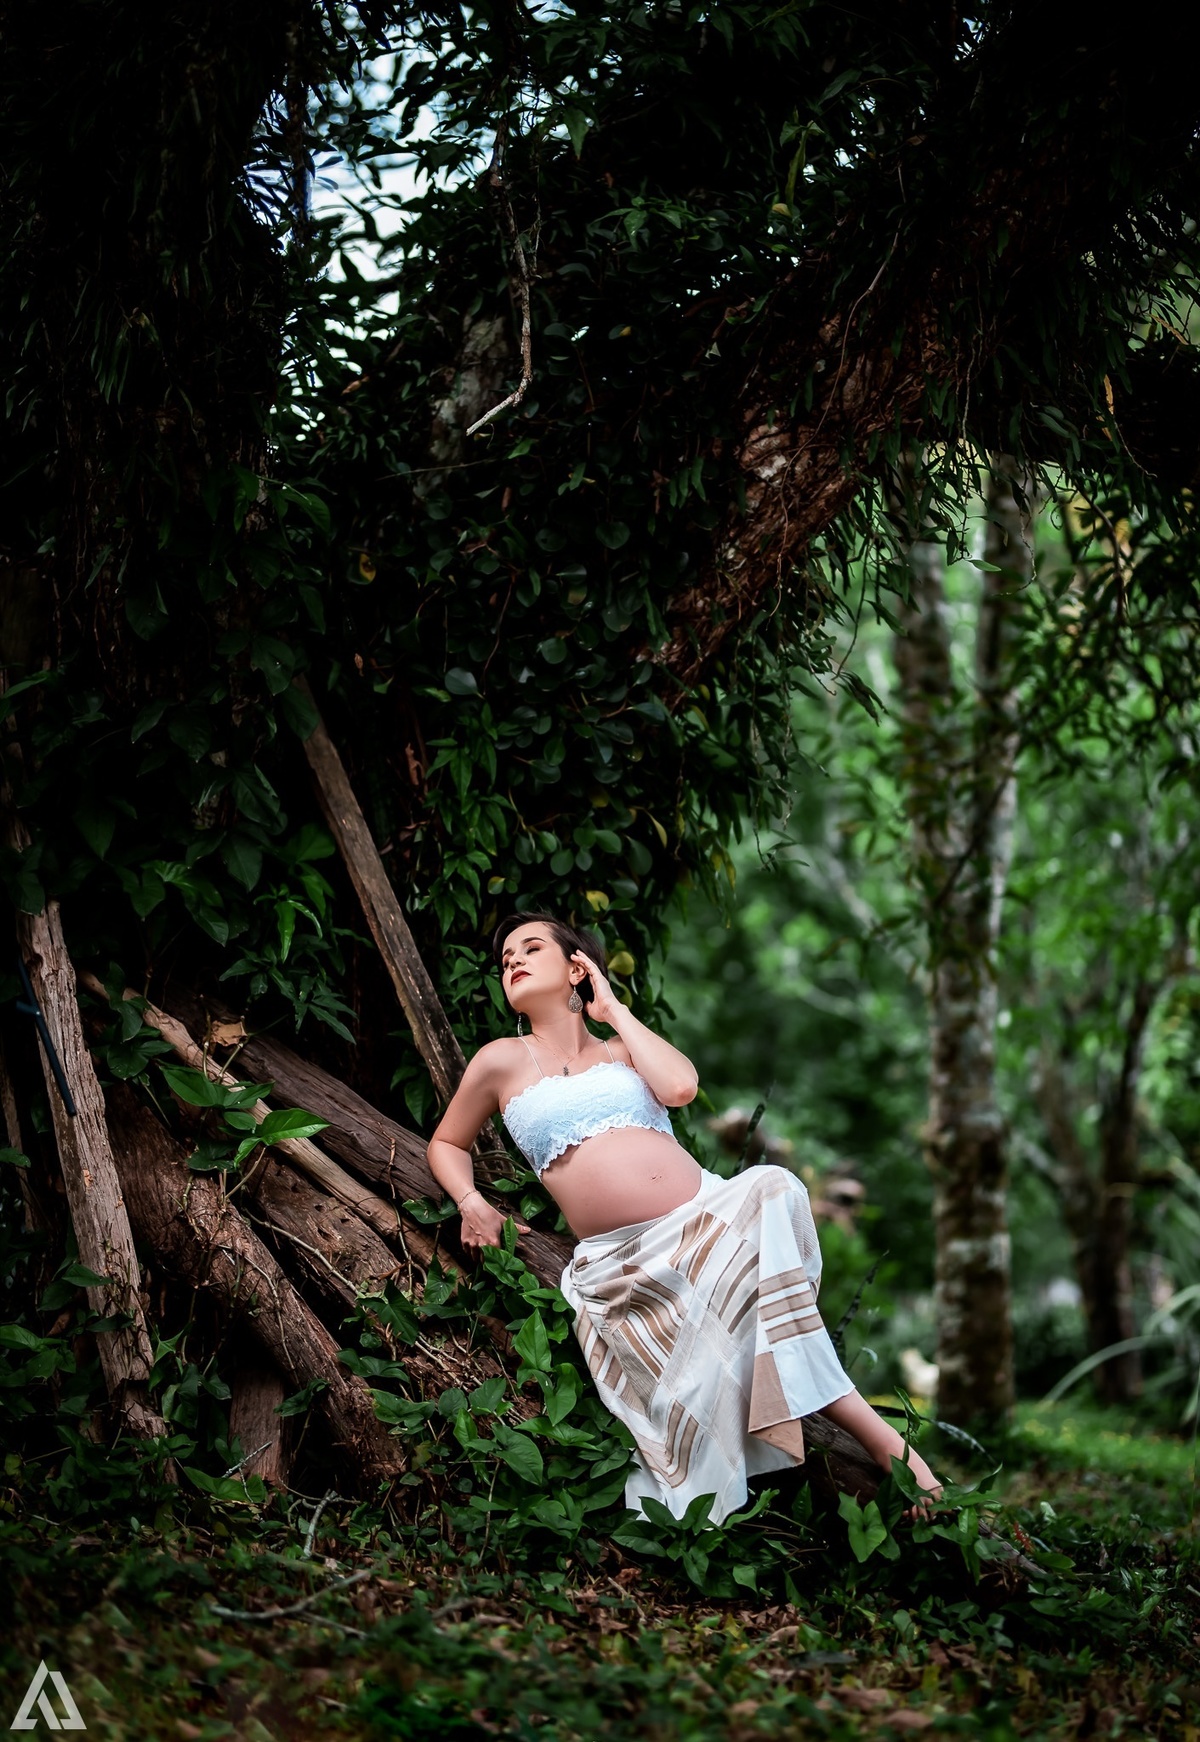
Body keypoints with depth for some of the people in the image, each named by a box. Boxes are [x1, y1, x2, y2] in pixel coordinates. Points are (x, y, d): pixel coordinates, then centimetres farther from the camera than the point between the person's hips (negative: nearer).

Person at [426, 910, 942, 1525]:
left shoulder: (623, 1048, 21)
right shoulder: (502, 1062, 15)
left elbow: (680, 1086, -3)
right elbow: (446, 1143, 27)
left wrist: (614, 1009, 10)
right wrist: (471, 1203, 5)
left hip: (708, 1211, 1)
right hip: (621, 1262, -1)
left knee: (772, 1191, -33)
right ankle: (868, 1426, -28)